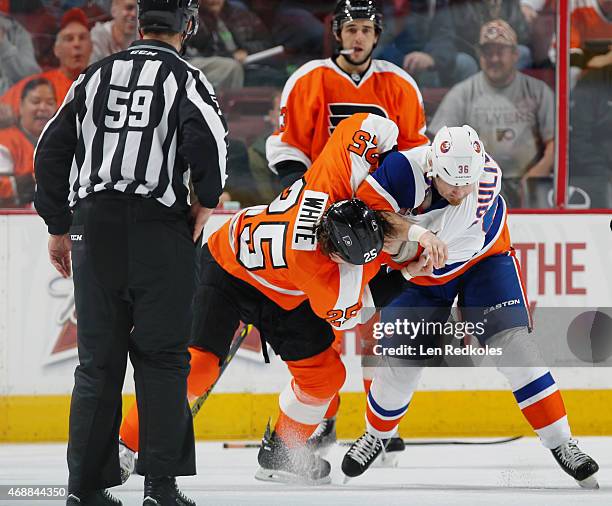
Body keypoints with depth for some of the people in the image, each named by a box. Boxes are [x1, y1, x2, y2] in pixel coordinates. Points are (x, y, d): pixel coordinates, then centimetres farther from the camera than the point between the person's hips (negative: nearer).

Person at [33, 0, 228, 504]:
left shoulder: (95, 76, 12)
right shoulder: (184, 78, -1)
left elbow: (52, 150, 13)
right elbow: (207, 138, -20)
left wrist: (58, 226, 21)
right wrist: (208, 200, -3)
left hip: (94, 228, 4)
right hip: (158, 230, -4)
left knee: (99, 361, 8)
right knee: (162, 356, 2)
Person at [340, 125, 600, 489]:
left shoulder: (489, 175, -29)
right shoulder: (404, 172, -35)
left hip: (482, 259, 0)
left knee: (512, 342, -14)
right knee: (401, 363, 0)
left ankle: (561, 443, -7)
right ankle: (377, 434, 32)